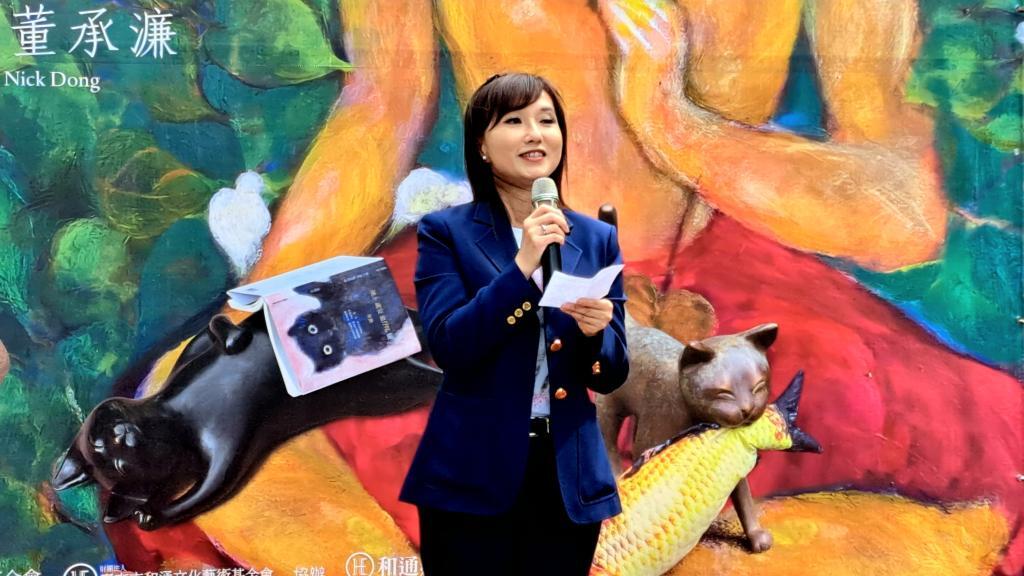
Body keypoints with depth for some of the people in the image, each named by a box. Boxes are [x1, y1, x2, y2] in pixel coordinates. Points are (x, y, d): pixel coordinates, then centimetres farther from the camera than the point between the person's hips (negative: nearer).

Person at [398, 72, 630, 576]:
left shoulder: (597, 239, 6)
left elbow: (611, 375, 7)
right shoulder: (446, 231, -2)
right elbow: (447, 346, -15)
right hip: (472, 478, -3)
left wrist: (595, 331, -15)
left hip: (569, 479, 3)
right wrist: (522, 266, -22)